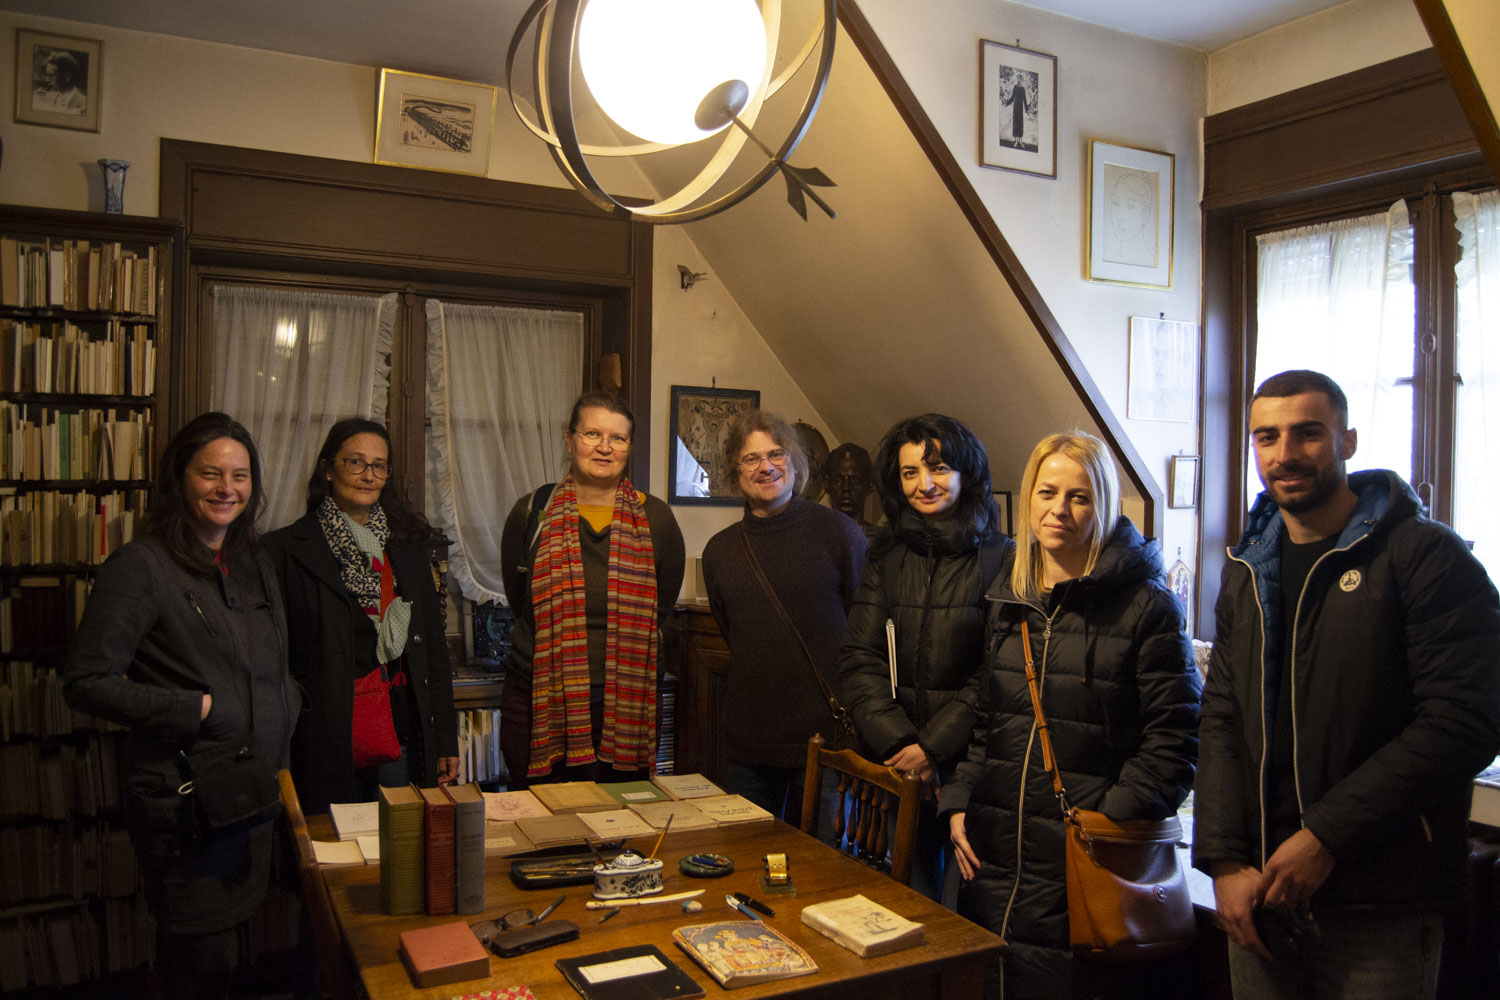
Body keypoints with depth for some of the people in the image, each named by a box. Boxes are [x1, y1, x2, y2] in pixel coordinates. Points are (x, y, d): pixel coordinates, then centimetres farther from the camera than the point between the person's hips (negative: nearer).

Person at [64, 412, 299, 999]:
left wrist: (288, 706, 5)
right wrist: (195, 709, -18)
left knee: (232, 933, 19)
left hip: (255, 789, 7)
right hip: (186, 796, -7)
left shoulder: (254, 564, 11)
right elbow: (86, 682, -15)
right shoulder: (142, 566, -12)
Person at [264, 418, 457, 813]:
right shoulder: (287, 549, -1)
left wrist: (446, 738, 8)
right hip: (327, 745, -3)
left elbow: (433, 644, 11)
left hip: (405, 737, 3)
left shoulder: (407, 544, 11)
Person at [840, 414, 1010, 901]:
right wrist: (899, 743, -8)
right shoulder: (886, 559, 8)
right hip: (900, 766, 3)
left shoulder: (1001, 559, -6)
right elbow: (859, 661, 3)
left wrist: (935, 746, -12)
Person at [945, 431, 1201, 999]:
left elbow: (1174, 734, -9)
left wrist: (1114, 820, -17)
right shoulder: (1007, 598, 11)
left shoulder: (1145, 604, -6)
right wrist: (959, 801, 6)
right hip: (996, 855, 5)